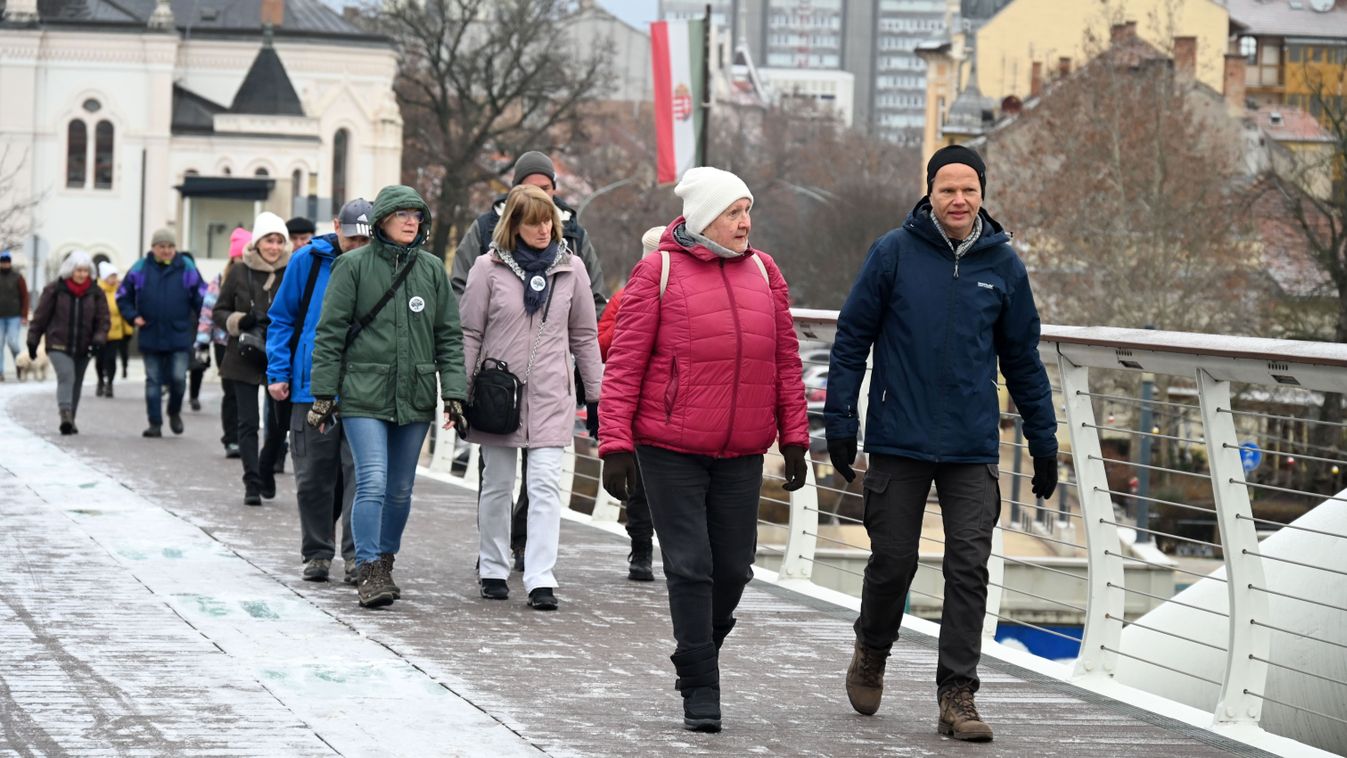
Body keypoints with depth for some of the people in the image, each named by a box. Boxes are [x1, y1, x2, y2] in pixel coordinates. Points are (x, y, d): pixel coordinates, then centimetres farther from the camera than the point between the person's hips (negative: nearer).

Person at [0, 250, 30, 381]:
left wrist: (24, 316, -8)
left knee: (12, 342, -10)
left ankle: (19, 364, 14)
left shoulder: (18, 278, 1)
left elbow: (25, 298, -1)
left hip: (14, 317, -2)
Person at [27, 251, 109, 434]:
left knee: (76, 383, 10)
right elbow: (40, 316, 2)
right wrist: (32, 341, 3)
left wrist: (98, 339, -12)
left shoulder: (96, 293, 5)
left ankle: (70, 420, 20)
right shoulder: (54, 290, -3)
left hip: (83, 348, 4)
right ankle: (65, 415, -34)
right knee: (66, 377, -22)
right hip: (58, 346, -4)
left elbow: (102, 319, 5)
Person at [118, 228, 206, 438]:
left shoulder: (187, 269, 1)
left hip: (179, 336, -1)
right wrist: (133, 316, -2)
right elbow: (123, 297, 12)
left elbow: (201, 297, 6)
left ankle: (174, 412, 21)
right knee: (153, 381, 5)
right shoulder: (140, 269, 3)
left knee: (178, 378, -7)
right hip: (150, 336, 1)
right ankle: (155, 424, 10)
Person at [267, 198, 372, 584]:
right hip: (311, 388, 1)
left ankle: (357, 554, -5)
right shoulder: (308, 261, 2)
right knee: (314, 476, 6)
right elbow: (282, 318, 8)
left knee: (359, 473, -7)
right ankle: (317, 552, 17)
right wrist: (278, 373, 1)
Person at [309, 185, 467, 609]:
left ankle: (385, 563, 24)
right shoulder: (354, 266, -1)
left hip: (414, 398, 4)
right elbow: (330, 333, 0)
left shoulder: (432, 270, 9)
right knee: (373, 482, -15)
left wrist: (454, 393, 1)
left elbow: (449, 336, 10)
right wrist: (323, 393, -4)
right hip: (364, 395, -4)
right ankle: (368, 572, -13)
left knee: (401, 489, 10)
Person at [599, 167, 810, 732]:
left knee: (733, 568, 7)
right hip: (671, 451, -4)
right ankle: (700, 691, 3)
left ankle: (699, 655, 32)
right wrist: (616, 445, -9)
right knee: (690, 568, -4)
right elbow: (625, 364, -5)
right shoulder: (659, 272, -4)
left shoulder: (763, 271, 9)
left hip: (742, 453, 4)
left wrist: (794, 438, 9)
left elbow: (786, 361, 13)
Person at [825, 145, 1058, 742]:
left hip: (973, 449, 2)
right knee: (893, 560, 6)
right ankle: (871, 652, 33)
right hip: (899, 442, -1)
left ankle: (957, 695, 1)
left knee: (969, 569, -4)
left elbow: (1022, 359, 13)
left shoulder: (1003, 265, 5)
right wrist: (840, 422, -4)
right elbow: (852, 339, 1)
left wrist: (1044, 443, 13)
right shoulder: (893, 253, -3)